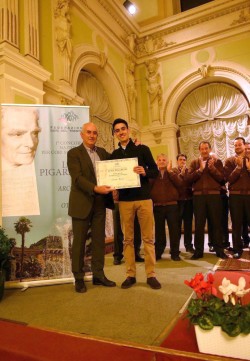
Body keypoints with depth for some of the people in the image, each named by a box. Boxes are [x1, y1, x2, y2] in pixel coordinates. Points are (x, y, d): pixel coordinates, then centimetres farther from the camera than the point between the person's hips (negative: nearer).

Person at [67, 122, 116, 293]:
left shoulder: (102, 152, 13)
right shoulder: (74, 153, -3)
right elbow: (77, 178, -14)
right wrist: (95, 188, -28)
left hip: (100, 203, 5)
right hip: (82, 203, -5)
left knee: (99, 240, 10)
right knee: (79, 241, 5)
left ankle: (98, 275, 23)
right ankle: (79, 278, 18)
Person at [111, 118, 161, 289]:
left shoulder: (142, 149, 4)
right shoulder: (114, 155, 11)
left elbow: (155, 171, 1)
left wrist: (144, 172, -19)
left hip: (144, 198, -2)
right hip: (125, 200, 2)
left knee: (148, 238, 3)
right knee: (128, 239, 6)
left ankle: (151, 274, 13)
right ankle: (131, 275, 16)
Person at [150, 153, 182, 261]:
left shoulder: (173, 173, 10)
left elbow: (179, 183, -10)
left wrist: (169, 171, -12)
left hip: (172, 205, 0)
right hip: (158, 206, 1)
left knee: (174, 230, 2)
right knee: (159, 231, 8)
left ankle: (175, 253, 13)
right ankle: (158, 253, 19)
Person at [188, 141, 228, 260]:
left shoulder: (217, 161, 8)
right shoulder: (194, 163, 11)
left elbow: (221, 178, -3)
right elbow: (190, 178, -3)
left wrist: (212, 168, -15)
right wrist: (200, 169, -15)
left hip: (214, 195, 0)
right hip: (198, 196, 1)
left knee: (216, 223, 6)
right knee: (199, 224, 4)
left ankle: (219, 250, 17)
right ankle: (198, 251, 13)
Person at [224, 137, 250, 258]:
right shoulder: (229, 161, 6)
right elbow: (229, 179, -6)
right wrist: (239, 166, -14)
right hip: (235, 195, -1)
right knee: (236, 224, 4)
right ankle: (237, 249, 13)